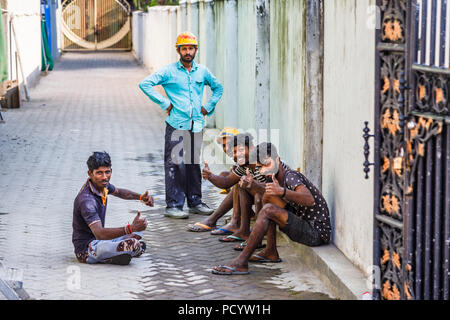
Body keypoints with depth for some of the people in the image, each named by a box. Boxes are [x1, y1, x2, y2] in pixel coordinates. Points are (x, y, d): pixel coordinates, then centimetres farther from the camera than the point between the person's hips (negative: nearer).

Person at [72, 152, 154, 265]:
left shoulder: (102, 184, 2)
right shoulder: (87, 200, -27)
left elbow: (119, 192, 27)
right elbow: (99, 233, -38)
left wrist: (141, 197, 10)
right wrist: (130, 228, -48)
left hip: (98, 240, 10)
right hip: (86, 250, -10)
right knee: (135, 245, -31)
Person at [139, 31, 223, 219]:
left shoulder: (203, 72, 13)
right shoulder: (169, 71, -1)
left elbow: (218, 88, 28)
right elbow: (145, 84, -8)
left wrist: (209, 107, 15)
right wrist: (164, 103, -10)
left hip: (197, 126, 4)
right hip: (176, 126, -4)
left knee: (194, 164, 11)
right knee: (175, 165, -7)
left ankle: (195, 202, 20)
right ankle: (173, 205, -4)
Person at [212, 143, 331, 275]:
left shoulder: (290, 176, -17)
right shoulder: (280, 177, 11)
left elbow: (310, 200, -33)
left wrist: (282, 191, -47)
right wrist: (250, 184, 8)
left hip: (317, 233, -10)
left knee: (268, 210, -23)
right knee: (268, 196, 11)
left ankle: (241, 262, -22)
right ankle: (271, 252, 9)